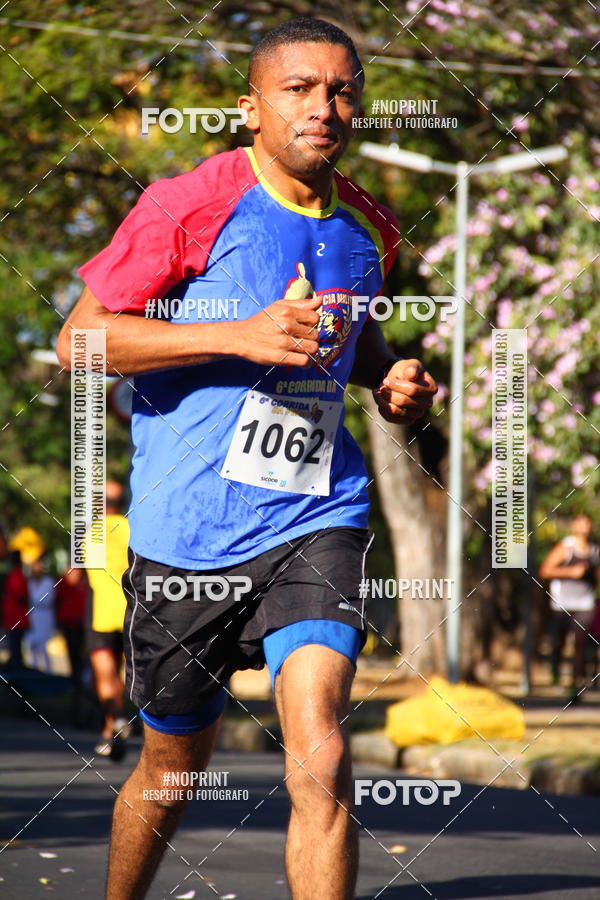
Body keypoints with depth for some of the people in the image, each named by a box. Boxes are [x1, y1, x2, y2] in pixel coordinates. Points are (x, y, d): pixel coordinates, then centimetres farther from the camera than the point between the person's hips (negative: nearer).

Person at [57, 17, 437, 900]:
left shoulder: (368, 229, 8)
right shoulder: (191, 206, -8)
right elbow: (79, 339, -11)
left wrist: (389, 377, 6)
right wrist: (243, 336, -20)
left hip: (315, 522, 2)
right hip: (188, 529, -2)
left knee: (320, 758, -18)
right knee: (173, 767, 13)